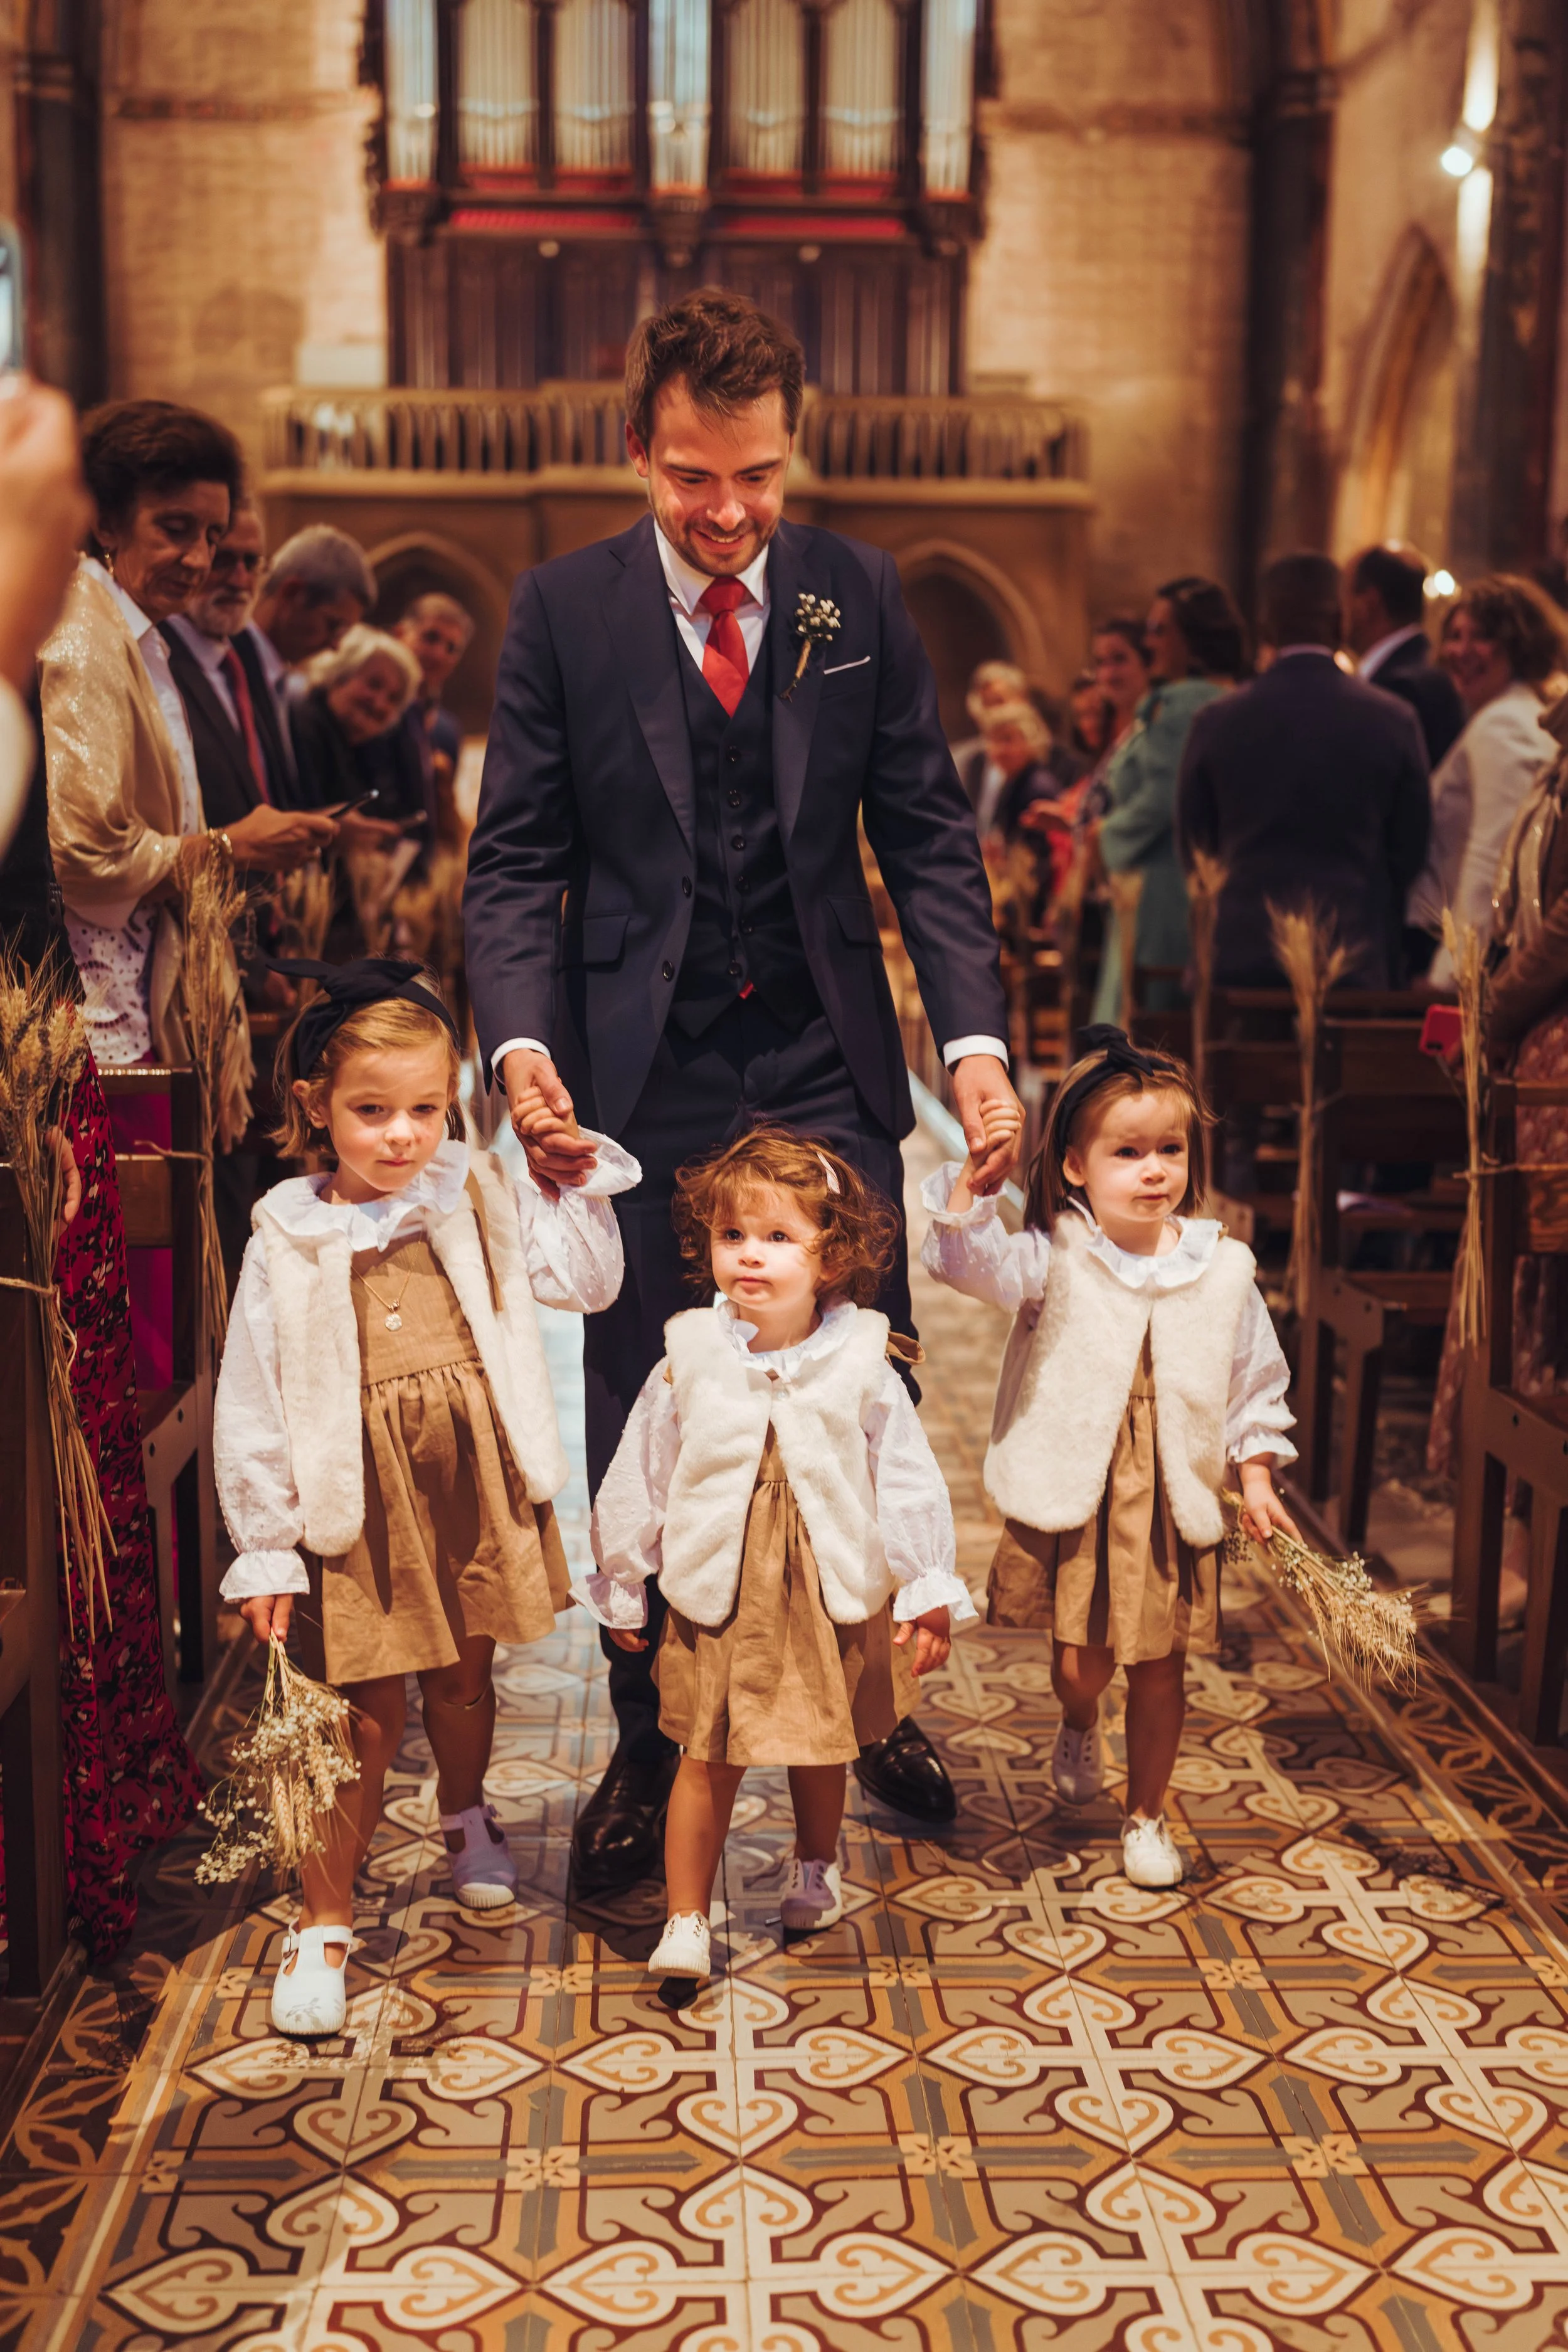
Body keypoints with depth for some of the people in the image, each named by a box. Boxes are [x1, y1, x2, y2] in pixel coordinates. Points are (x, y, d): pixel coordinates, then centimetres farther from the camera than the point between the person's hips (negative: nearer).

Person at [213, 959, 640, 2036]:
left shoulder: (482, 1199, -2)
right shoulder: (291, 1241, -9)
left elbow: (586, 1279, -3)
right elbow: (254, 1406, -6)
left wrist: (584, 1177, -9)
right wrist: (266, 1548, -5)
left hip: (473, 1489, 3)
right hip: (358, 1503, -2)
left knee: (463, 1676, 20)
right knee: (367, 1714, 2)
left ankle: (468, 1816, 49)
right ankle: (324, 1921, 16)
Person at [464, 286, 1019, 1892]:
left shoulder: (860, 596, 3)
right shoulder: (562, 610, -1)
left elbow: (926, 835, 3)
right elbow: (516, 857, -1)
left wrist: (978, 1037, -10)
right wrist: (522, 1043, -18)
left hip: (826, 1065, 1)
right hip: (642, 1079, -1)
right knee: (641, 1429, 7)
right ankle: (647, 1747, 24)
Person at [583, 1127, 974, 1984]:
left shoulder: (861, 1366, -10)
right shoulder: (688, 1360, -8)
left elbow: (908, 1480, -3)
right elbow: (637, 1479, 2)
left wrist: (928, 1593, -3)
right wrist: (621, 1589, 8)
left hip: (833, 1596, 1)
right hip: (718, 1599, -1)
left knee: (822, 1748, 19)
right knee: (707, 1760, 2)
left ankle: (815, 1870, 44)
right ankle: (685, 1920, 14)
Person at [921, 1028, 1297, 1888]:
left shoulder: (1223, 1268, 0)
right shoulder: (1056, 1258, -7)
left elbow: (1256, 1383, 9)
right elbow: (963, 1258, -23)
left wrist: (1255, 1477, 4)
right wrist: (975, 1171, -35)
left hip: (1173, 1503, 2)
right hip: (1071, 1498, -1)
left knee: (1159, 1668, 9)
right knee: (1079, 1661, 4)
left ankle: (1146, 1813, 30)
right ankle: (1079, 1727, 42)